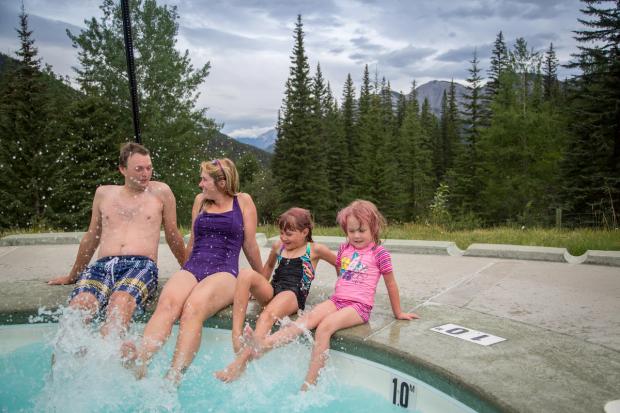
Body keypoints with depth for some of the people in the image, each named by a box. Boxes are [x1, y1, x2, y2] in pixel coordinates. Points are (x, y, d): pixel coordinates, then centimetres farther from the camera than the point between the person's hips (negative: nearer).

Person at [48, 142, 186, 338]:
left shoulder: (160, 192, 12)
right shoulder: (103, 193, 20)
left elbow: (173, 237, 20)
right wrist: (72, 276, 34)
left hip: (141, 265, -3)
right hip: (102, 265, 3)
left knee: (120, 302, -36)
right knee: (78, 304, -30)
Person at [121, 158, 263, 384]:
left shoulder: (243, 201, 10)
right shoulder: (200, 200, 23)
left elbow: (250, 246, 15)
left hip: (224, 272, -3)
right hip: (192, 267, 4)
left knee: (194, 307, -37)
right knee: (166, 304, -32)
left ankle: (173, 377, -50)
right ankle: (139, 361, -54)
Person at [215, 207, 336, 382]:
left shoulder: (314, 250, 9)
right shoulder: (278, 246, 22)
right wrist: (258, 288, 31)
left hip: (294, 295, -5)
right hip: (271, 292, 5)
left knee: (267, 316, -38)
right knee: (246, 274, -26)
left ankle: (240, 362, -43)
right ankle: (236, 337, -34)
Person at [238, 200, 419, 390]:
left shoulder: (379, 253, -1)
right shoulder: (344, 249, 13)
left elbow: (391, 284, 7)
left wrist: (398, 313, 14)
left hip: (359, 306, -5)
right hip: (336, 300, 5)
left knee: (325, 326, -30)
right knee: (309, 317, -23)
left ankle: (309, 383, -30)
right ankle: (264, 345, -41)